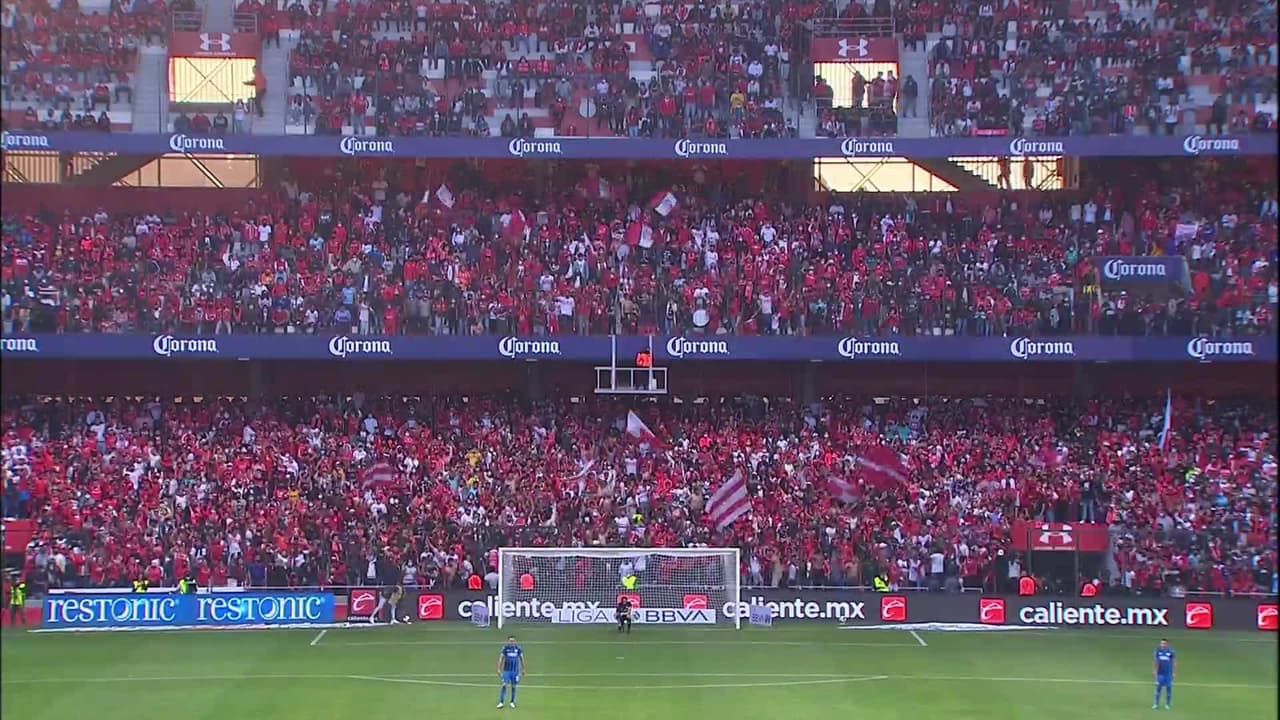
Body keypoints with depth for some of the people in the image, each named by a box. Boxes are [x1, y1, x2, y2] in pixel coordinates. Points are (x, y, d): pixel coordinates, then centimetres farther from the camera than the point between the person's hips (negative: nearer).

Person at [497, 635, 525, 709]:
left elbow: (521, 658, 10)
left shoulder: (518, 648, 0)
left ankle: (512, 702, 18)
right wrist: (499, 669, -4)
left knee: (514, 686, 5)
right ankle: (501, 702, -6)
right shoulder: (505, 648, -3)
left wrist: (523, 669, 13)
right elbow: (501, 658, 0)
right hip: (506, 670, -1)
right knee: (504, 685, -9)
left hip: (515, 671, 1)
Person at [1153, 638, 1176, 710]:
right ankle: (1156, 703, 10)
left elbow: (1174, 662, -3)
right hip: (1160, 673, 2)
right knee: (1158, 688, 2)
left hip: (1169, 673, -2)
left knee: (1168, 688, 3)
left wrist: (1175, 672, -5)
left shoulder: (1171, 651, -8)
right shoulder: (1158, 651, 2)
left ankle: (1168, 704, 13)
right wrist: (1155, 671, 13)